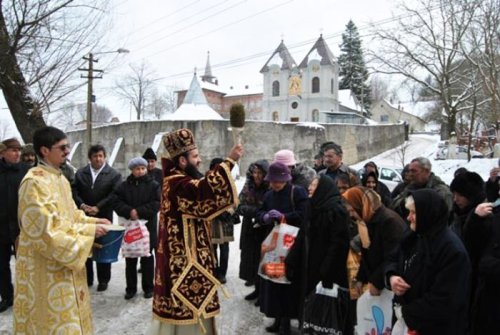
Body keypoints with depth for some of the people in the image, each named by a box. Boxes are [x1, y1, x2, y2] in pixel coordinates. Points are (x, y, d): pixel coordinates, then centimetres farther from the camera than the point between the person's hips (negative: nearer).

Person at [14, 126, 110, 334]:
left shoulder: (59, 178, 8)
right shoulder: (34, 181, -20)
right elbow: (46, 228, -23)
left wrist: (92, 221, 0)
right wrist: (89, 230, -19)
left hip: (64, 264, 8)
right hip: (45, 267, -8)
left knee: (67, 314, 18)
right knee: (55, 318, 3)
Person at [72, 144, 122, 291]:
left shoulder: (114, 175, -4)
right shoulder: (80, 173, 7)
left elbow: (114, 195, -13)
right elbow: (74, 191, 1)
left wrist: (98, 207, -19)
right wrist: (82, 205, -15)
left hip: (103, 217, -3)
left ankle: (103, 280, 19)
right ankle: (87, 278, 25)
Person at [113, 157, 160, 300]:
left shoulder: (153, 185, -1)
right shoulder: (124, 185, 5)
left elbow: (156, 203, -9)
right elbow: (116, 202, -2)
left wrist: (139, 211, -18)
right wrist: (129, 211, -18)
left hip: (148, 226, -2)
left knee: (147, 257, 8)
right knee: (130, 258, 9)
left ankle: (148, 288, 18)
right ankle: (131, 288, 20)